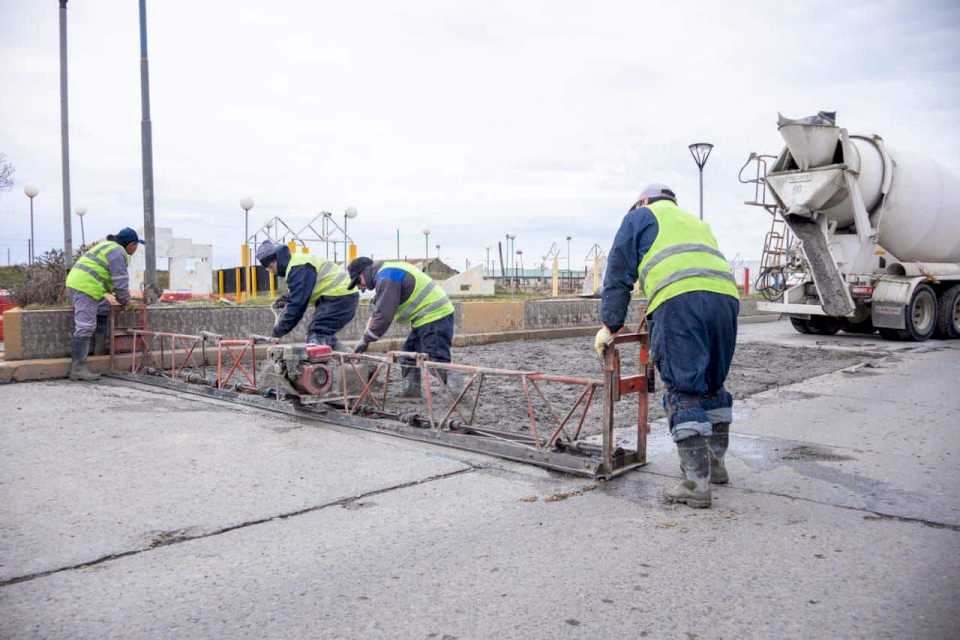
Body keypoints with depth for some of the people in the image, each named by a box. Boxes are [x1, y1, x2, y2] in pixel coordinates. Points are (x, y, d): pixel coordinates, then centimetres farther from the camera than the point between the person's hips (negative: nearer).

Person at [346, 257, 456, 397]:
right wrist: (366, 333, 16)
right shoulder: (388, 271, 19)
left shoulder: (386, 278, -15)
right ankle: (411, 390, 20)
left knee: (437, 359, -14)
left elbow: (384, 315, -19)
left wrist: (365, 340, -8)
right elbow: (377, 309, 23)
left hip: (434, 317, -11)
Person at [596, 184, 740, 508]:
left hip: (679, 301, -6)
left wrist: (609, 325, 14)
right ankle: (715, 462, 30)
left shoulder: (640, 217, 21)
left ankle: (696, 482, -7)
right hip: (726, 298, 6)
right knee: (712, 383, 19)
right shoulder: (697, 223, 39)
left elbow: (618, 274, 14)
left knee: (684, 390, -5)